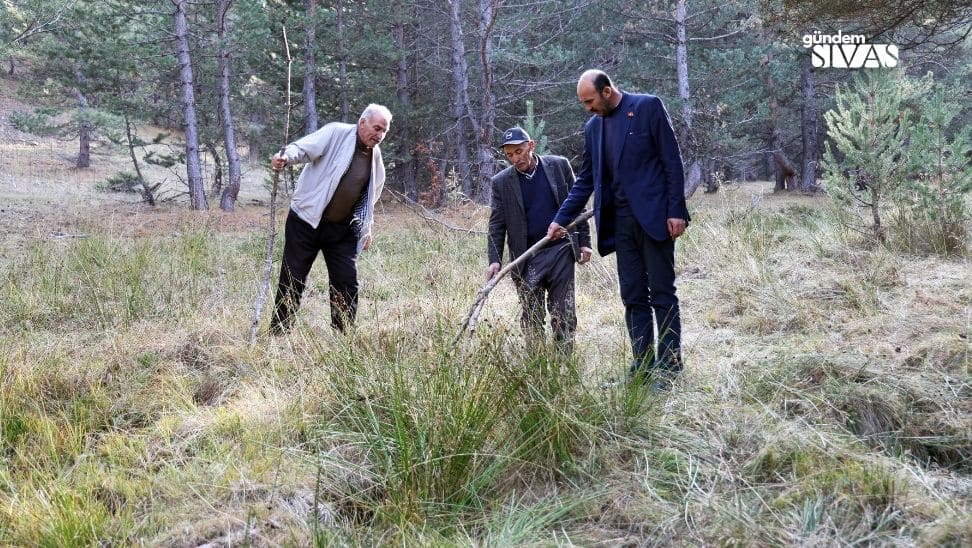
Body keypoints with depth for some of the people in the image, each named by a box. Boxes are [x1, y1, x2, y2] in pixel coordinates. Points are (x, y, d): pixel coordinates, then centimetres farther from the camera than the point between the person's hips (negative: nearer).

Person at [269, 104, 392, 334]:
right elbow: (304, 147, -21)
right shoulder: (336, 133, -9)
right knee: (292, 279, -1)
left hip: (342, 229, 5)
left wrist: (366, 228, 21)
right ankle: (277, 334, 8)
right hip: (306, 221, -5)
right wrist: (285, 157, -42)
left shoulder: (375, 155, 10)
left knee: (347, 282, 2)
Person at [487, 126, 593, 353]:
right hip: (526, 259, 0)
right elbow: (497, 225, 1)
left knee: (564, 314, 2)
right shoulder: (501, 182, 2)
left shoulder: (559, 165, 2)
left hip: (560, 251, 0)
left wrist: (584, 242, 2)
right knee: (531, 317, 3)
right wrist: (494, 260, -10)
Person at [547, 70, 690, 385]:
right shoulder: (593, 126, 13)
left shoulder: (648, 107, -3)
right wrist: (561, 219, 12)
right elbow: (586, 180, 18)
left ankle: (669, 367, 2)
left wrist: (676, 211, -12)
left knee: (661, 293, -3)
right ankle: (642, 367, 9)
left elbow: (672, 160, -6)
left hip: (653, 216, -6)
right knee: (633, 297, 5)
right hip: (621, 222, 6)